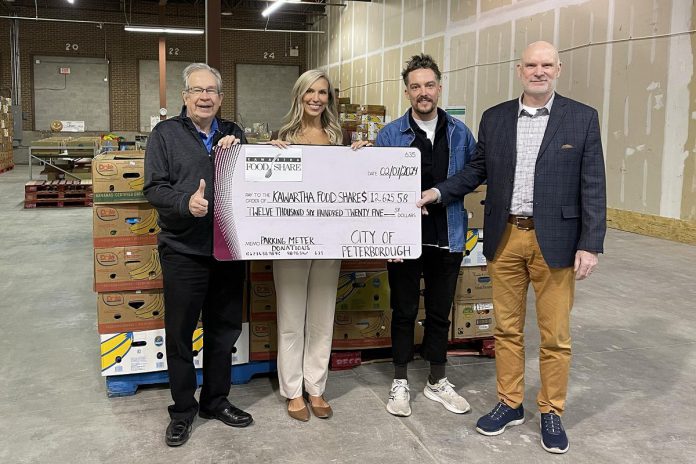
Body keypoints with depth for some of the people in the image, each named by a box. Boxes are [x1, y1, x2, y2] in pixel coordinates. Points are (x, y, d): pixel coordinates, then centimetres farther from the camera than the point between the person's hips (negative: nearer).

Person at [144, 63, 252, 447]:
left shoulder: (233, 134, 11)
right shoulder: (165, 134, 0)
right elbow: (154, 188, -7)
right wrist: (186, 203, -25)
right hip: (183, 252, -3)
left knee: (224, 330, 14)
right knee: (180, 333, 6)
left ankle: (215, 401, 32)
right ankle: (182, 410, 23)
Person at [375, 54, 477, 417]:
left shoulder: (460, 133, 4)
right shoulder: (390, 135, -4)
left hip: (448, 237, 3)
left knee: (440, 312, 14)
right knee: (404, 312, 10)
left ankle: (437, 382, 31)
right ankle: (400, 383, 26)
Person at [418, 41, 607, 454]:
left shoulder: (583, 118, -2)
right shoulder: (494, 118, 6)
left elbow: (593, 186, -4)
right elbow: (478, 170, 14)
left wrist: (590, 245, -9)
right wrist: (438, 192, 1)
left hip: (555, 240, -2)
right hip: (505, 238, 3)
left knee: (555, 335, 6)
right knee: (507, 328, 13)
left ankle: (552, 412, 25)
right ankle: (510, 404, 29)